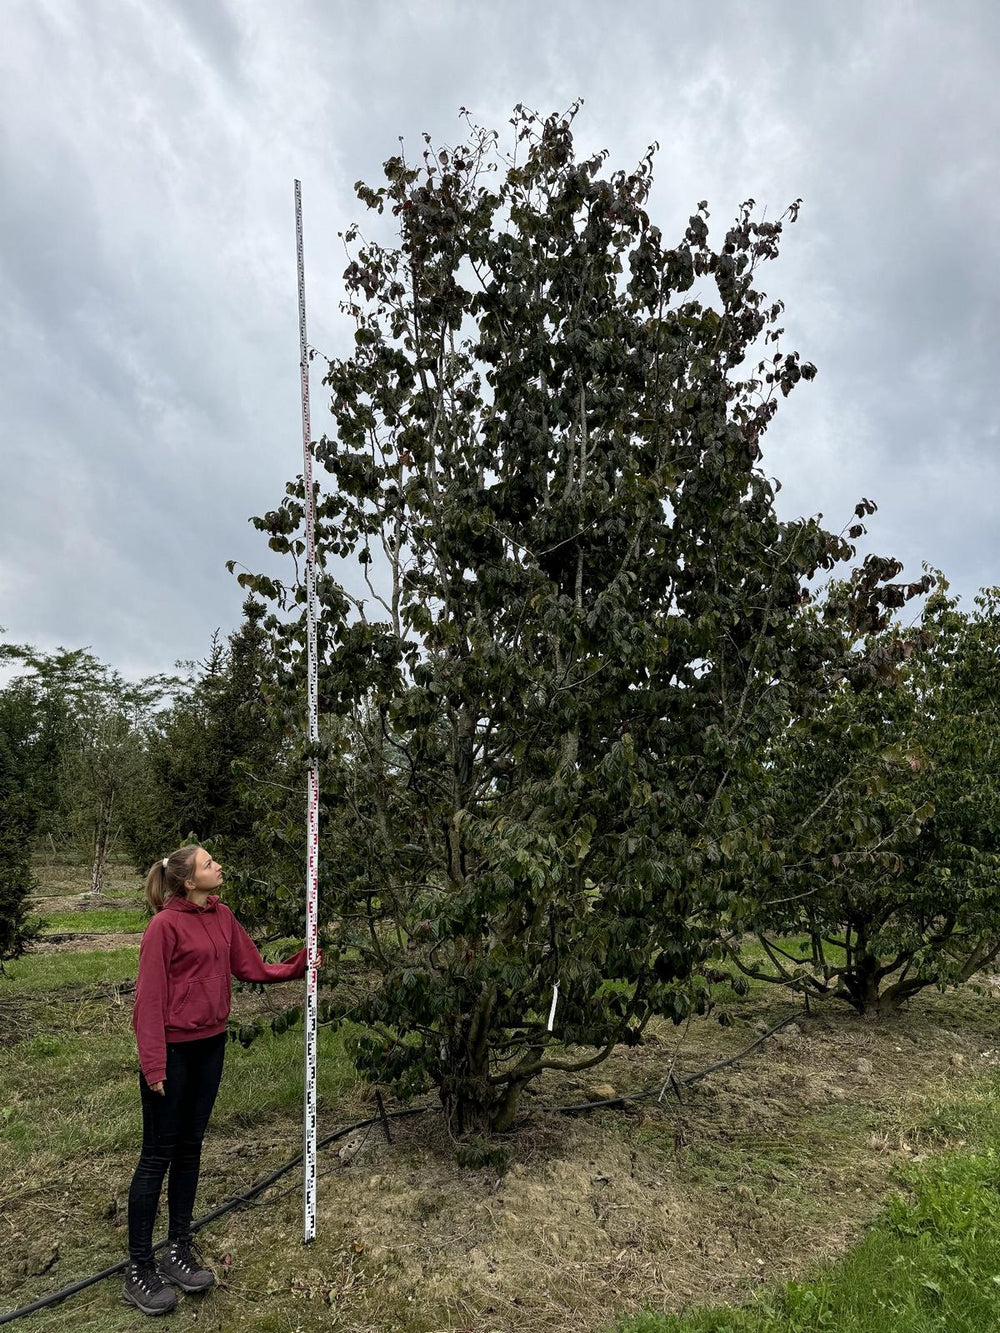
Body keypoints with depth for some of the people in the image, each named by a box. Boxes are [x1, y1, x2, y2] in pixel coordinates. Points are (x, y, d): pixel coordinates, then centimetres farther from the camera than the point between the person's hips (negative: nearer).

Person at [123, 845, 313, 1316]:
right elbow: (149, 997, -17)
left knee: (190, 1148, 17)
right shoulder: (165, 925, -18)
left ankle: (180, 1248, 31)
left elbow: (252, 968, 8)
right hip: (173, 1049, -7)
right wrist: (154, 1065, -17)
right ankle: (139, 1269, 20)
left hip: (210, 1045, 7)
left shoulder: (222, 916, 2)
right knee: (158, 1155, 5)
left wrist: (299, 964, -2)